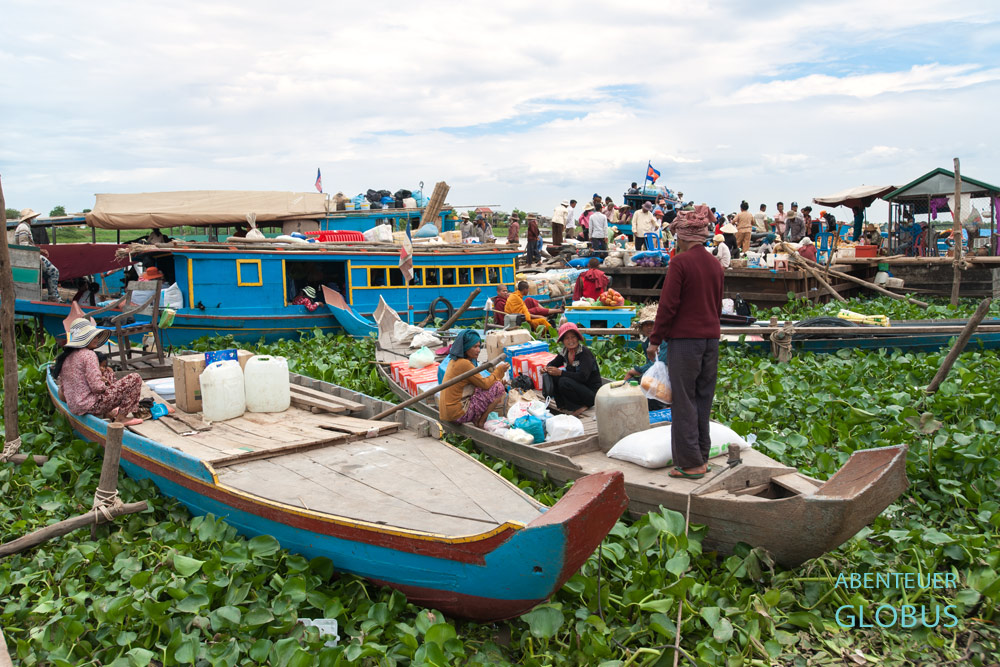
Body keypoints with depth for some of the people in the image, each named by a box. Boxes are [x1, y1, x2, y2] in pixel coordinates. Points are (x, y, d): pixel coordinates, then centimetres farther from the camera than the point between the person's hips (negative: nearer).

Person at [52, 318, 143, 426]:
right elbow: (97, 387, -21)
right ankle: (121, 417, -5)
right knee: (135, 378, -6)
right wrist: (106, 385, 2)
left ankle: (106, 413, 21)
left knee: (110, 376, 32)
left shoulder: (66, 357, 11)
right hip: (91, 406, -9)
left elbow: (62, 394, 14)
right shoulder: (88, 355, -14)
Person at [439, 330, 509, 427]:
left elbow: (479, 381, 17)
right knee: (497, 386, -9)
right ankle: (480, 423, -2)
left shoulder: (455, 360, 11)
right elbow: (484, 384, -15)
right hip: (458, 414, -10)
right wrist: (499, 370, -1)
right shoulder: (464, 363, -19)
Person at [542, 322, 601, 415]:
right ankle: (562, 405, 1)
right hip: (576, 386, 7)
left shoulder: (585, 352, -18)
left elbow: (583, 377, -28)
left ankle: (580, 407, -9)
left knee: (564, 381, -28)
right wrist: (547, 368, -9)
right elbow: (553, 363, 16)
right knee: (551, 376, -7)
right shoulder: (564, 352, 2)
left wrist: (560, 372, -27)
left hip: (591, 393, -7)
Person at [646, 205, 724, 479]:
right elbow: (718, 304, 16)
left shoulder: (680, 262, -13)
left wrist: (655, 340, -7)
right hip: (711, 338, 7)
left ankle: (690, 463, 6)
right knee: (704, 398, 14)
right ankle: (702, 457, 22)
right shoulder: (715, 264, 9)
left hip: (684, 338, -7)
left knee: (684, 401, 1)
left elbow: (668, 304, -14)